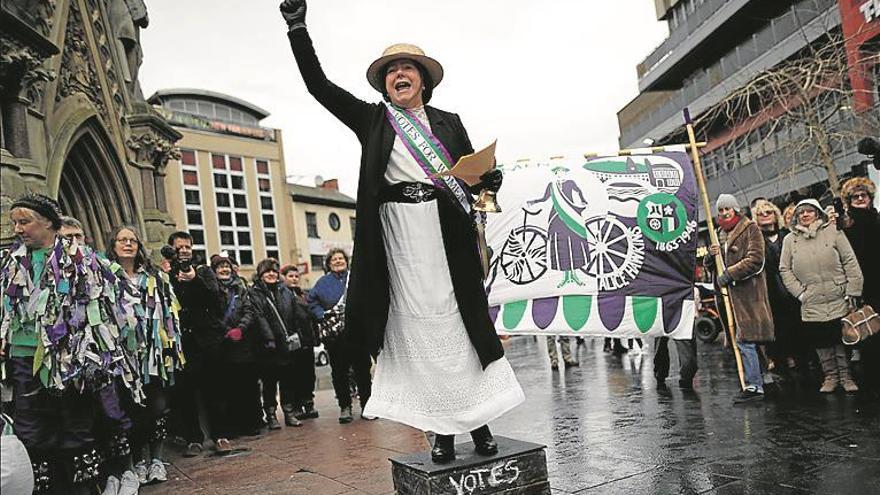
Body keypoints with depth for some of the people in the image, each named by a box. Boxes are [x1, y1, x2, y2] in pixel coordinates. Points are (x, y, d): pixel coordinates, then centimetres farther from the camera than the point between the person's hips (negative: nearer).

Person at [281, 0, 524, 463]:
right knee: (417, 325, 0)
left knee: (460, 320, 2)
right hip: (398, 232, 0)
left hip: (445, 231, 1)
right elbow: (318, 85, 6)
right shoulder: (372, 119, 11)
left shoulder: (448, 123, 14)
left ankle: (479, 420, 12)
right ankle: (443, 429, 8)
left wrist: (489, 178, -9)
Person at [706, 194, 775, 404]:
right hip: (730, 292, 8)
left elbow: (755, 259, -13)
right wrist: (711, 256, -1)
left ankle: (754, 386, -7)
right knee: (743, 340, 10)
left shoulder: (750, 229, -1)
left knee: (744, 339, -12)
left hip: (748, 290, -7)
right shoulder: (720, 234, 20)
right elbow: (709, 265, 22)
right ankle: (756, 382, 19)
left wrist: (729, 273, -16)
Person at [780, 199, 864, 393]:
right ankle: (830, 375, 22)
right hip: (811, 305, 1)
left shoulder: (833, 231, 2)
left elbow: (850, 262, -1)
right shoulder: (790, 240, 6)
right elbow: (785, 270, 5)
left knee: (843, 339, 7)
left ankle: (845, 375, 21)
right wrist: (800, 292, -4)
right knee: (821, 341, 7)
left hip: (839, 300, -1)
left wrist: (852, 291, -7)